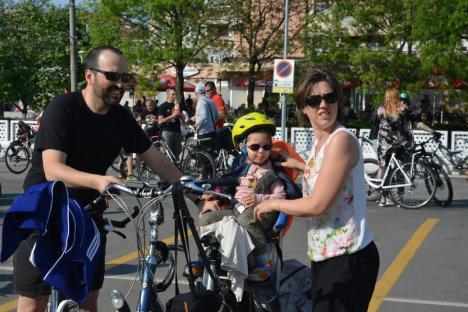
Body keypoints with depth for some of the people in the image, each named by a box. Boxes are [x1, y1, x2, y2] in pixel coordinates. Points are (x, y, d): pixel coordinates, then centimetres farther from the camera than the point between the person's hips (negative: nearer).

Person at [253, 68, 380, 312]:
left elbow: (317, 205, -20)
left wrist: (273, 204, -7)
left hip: (348, 259, -9)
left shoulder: (341, 139, -18)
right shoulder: (320, 141, 10)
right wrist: (300, 165, 27)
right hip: (323, 255, 9)